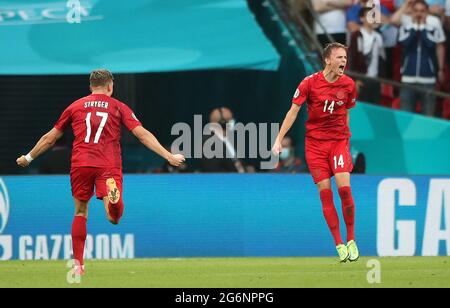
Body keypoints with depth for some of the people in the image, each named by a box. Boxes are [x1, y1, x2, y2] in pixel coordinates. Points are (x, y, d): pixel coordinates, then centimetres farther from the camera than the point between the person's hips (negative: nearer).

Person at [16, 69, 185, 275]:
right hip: (109, 166, -2)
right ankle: (113, 201, -56)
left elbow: (50, 138, 23)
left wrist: (29, 157, 36)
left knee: (80, 212, 17)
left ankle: (78, 264, 16)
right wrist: (168, 156, 5)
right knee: (116, 212, -18)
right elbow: (142, 134, 4)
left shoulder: (75, 107, 17)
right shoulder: (118, 107, 12)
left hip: (80, 165, 2)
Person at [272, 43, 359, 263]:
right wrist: (279, 139, -6)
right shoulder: (310, 83, -6)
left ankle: (351, 240, 0)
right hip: (314, 143, -1)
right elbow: (293, 111, -2)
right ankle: (339, 245, -1)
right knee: (325, 193, -5)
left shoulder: (348, 84, 1)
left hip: (338, 141, 1)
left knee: (344, 189, -14)